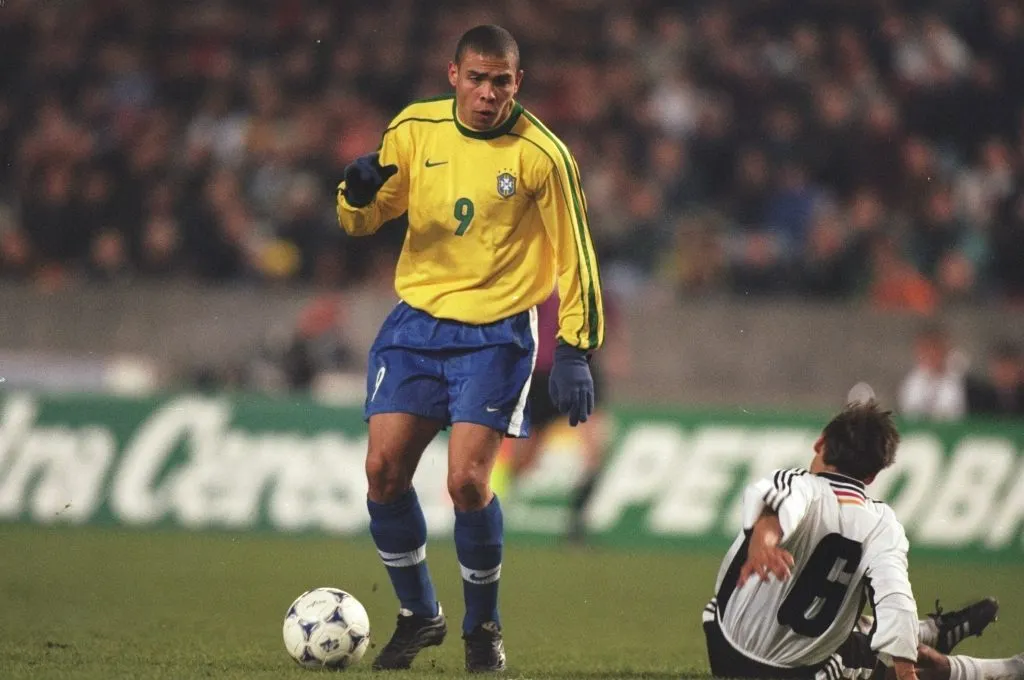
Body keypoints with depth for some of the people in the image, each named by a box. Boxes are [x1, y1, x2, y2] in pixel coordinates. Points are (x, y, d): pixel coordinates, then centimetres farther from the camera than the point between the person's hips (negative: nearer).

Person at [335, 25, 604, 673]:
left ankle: (484, 625, 7)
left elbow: (574, 254, -4)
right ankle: (419, 614, 16)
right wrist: (358, 193, -17)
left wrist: (575, 351, -8)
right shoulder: (416, 128, -1)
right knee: (384, 470, -5)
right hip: (417, 321, 4)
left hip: (496, 333, -4)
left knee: (468, 482, -16)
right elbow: (363, 222, 8)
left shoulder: (542, 154, -11)